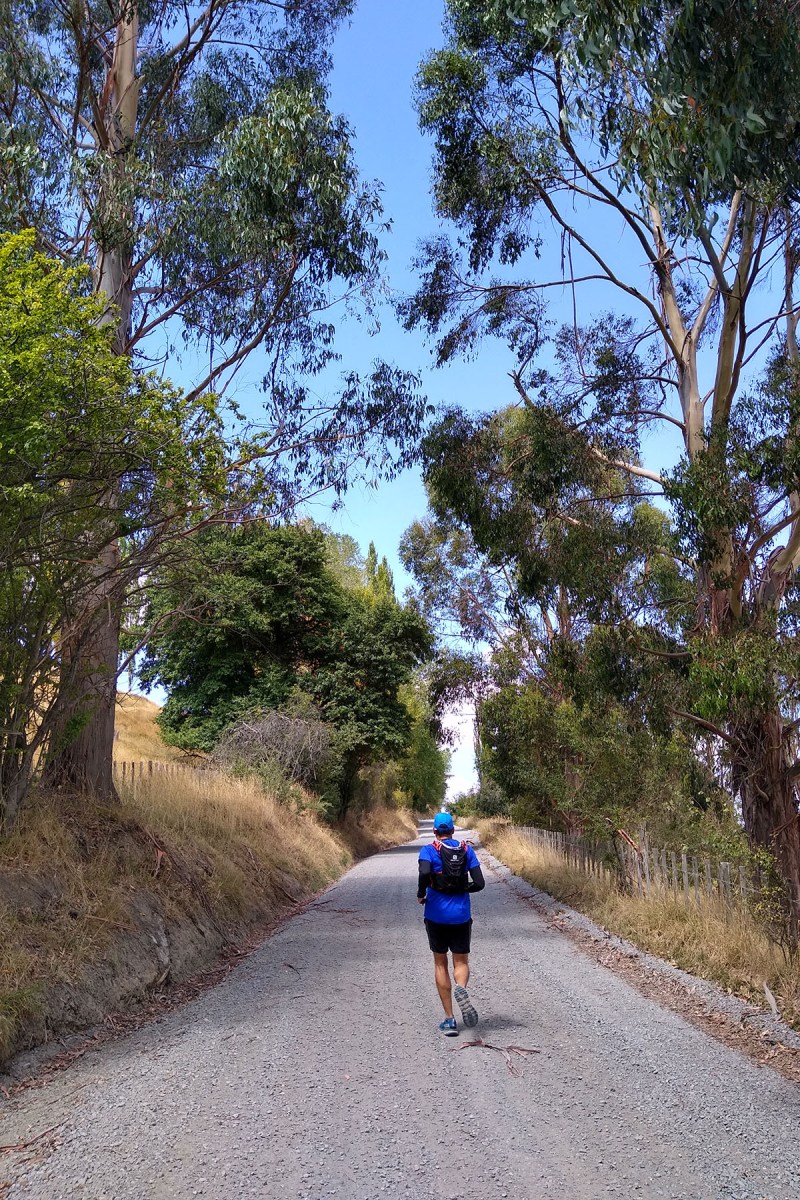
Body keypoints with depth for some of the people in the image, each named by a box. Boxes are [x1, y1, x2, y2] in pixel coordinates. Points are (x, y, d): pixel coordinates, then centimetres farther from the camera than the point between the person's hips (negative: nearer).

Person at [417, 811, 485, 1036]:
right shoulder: (467, 850, 3)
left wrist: (421, 894, -8)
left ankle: (449, 1019, 11)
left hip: (436, 915, -1)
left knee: (440, 963, 13)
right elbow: (479, 883, -2)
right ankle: (462, 989, -23)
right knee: (461, 962, 12)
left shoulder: (428, 851, -5)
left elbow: (424, 873, -25)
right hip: (462, 916, 1)